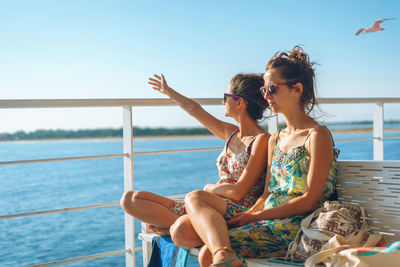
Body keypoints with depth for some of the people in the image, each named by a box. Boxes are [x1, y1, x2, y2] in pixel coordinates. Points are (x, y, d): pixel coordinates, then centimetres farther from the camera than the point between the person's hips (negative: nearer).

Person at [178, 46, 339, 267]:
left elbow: (311, 200, -12)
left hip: (292, 226, -9)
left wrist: (255, 216, -15)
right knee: (195, 198, -16)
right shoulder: (275, 140, 20)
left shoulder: (317, 136, -6)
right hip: (265, 220, 9)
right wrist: (249, 214, -4)